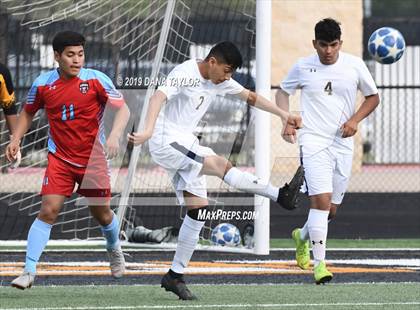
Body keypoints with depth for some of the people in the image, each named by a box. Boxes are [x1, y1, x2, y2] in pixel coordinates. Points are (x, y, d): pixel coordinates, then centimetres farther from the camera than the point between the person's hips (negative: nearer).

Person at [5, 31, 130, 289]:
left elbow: (123, 109, -7)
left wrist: (114, 136, -24)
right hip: (60, 158, 0)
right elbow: (28, 112, 15)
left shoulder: (96, 80, -10)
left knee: (102, 213, 12)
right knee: (48, 211, -14)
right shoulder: (42, 84, -4)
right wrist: (16, 139, 4)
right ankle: (29, 272, -14)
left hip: (94, 159, 0)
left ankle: (114, 249, 46)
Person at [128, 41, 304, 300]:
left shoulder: (220, 81, 10)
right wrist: (148, 131, -46)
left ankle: (176, 275, 6)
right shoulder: (186, 73, -16)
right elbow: (158, 97, -30)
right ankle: (281, 195, -23)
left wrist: (284, 115, 15)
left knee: (199, 208, 2)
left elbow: (250, 96, 20)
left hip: (186, 145, 9)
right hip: (167, 141, -9)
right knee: (221, 165, -24)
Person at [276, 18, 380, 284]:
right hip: (313, 141, -3)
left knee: (331, 209, 9)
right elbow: (283, 91, 16)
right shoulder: (303, 67, -1)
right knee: (321, 199, -19)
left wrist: (355, 120, -4)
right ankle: (319, 262, -16)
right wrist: (286, 120, -1)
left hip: (343, 144, 3)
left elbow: (373, 97, 13)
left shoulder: (355, 65, 1)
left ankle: (302, 236, 40)